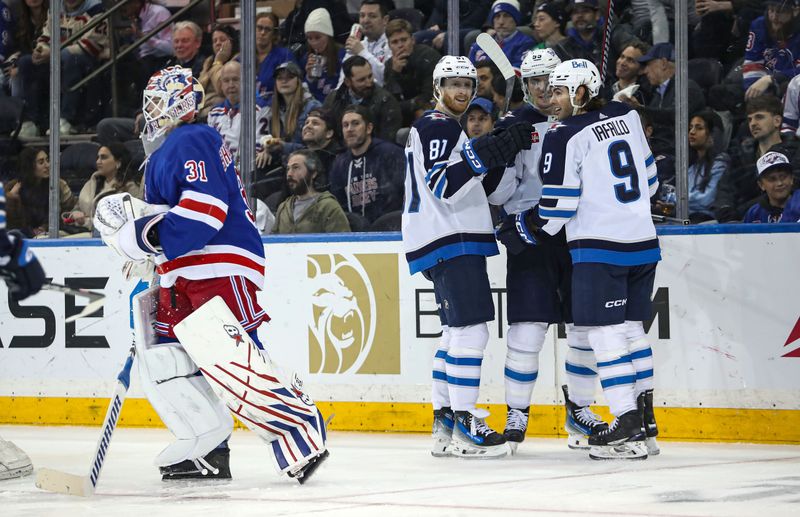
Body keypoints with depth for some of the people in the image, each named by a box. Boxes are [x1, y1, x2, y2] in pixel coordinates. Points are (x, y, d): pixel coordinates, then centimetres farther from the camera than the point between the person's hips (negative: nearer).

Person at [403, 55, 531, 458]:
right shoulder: (437, 127, -10)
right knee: (471, 329, -14)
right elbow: (443, 186, -22)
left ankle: (444, 425, 14)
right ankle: (463, 426, -16)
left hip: (453, 244, 11)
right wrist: (485, 154, -30)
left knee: (457, 330, 12)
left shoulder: (446, 128, 23)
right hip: (450, 243, -11)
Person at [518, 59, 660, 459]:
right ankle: (644, 421, 17)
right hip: (643, 243, 7)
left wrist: (531, 228, 8)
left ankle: (628, 429, -10)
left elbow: (558, 205, -10)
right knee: (631, 328, 15)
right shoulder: (627, 117, 9)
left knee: (605, 333, -5)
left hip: (599, 248, -7)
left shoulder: (564, 137, -11)